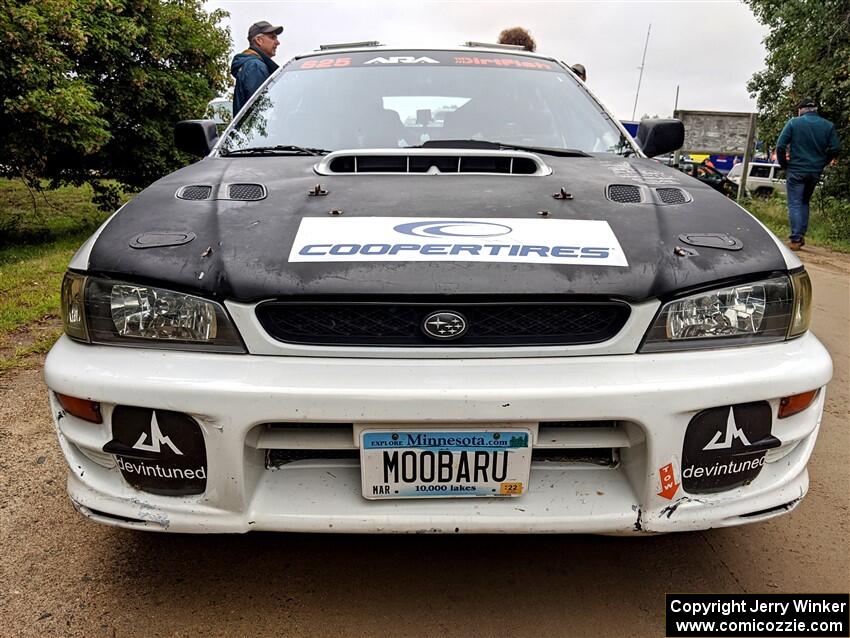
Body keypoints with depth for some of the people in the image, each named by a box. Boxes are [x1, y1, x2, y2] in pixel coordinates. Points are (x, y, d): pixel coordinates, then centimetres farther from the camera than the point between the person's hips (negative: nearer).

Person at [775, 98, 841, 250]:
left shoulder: (793, 123, -4)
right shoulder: (828, 125, 5)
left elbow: (780, 145, -9)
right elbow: (835, 148, 1)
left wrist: (784, 164, 3)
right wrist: (822, 163, 13)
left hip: (796, 170, -4)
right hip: (815, 172, 4)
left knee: (795, 204, -1)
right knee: (804, 202, 20)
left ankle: (795, 239, -8)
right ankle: (801, 235, 17)